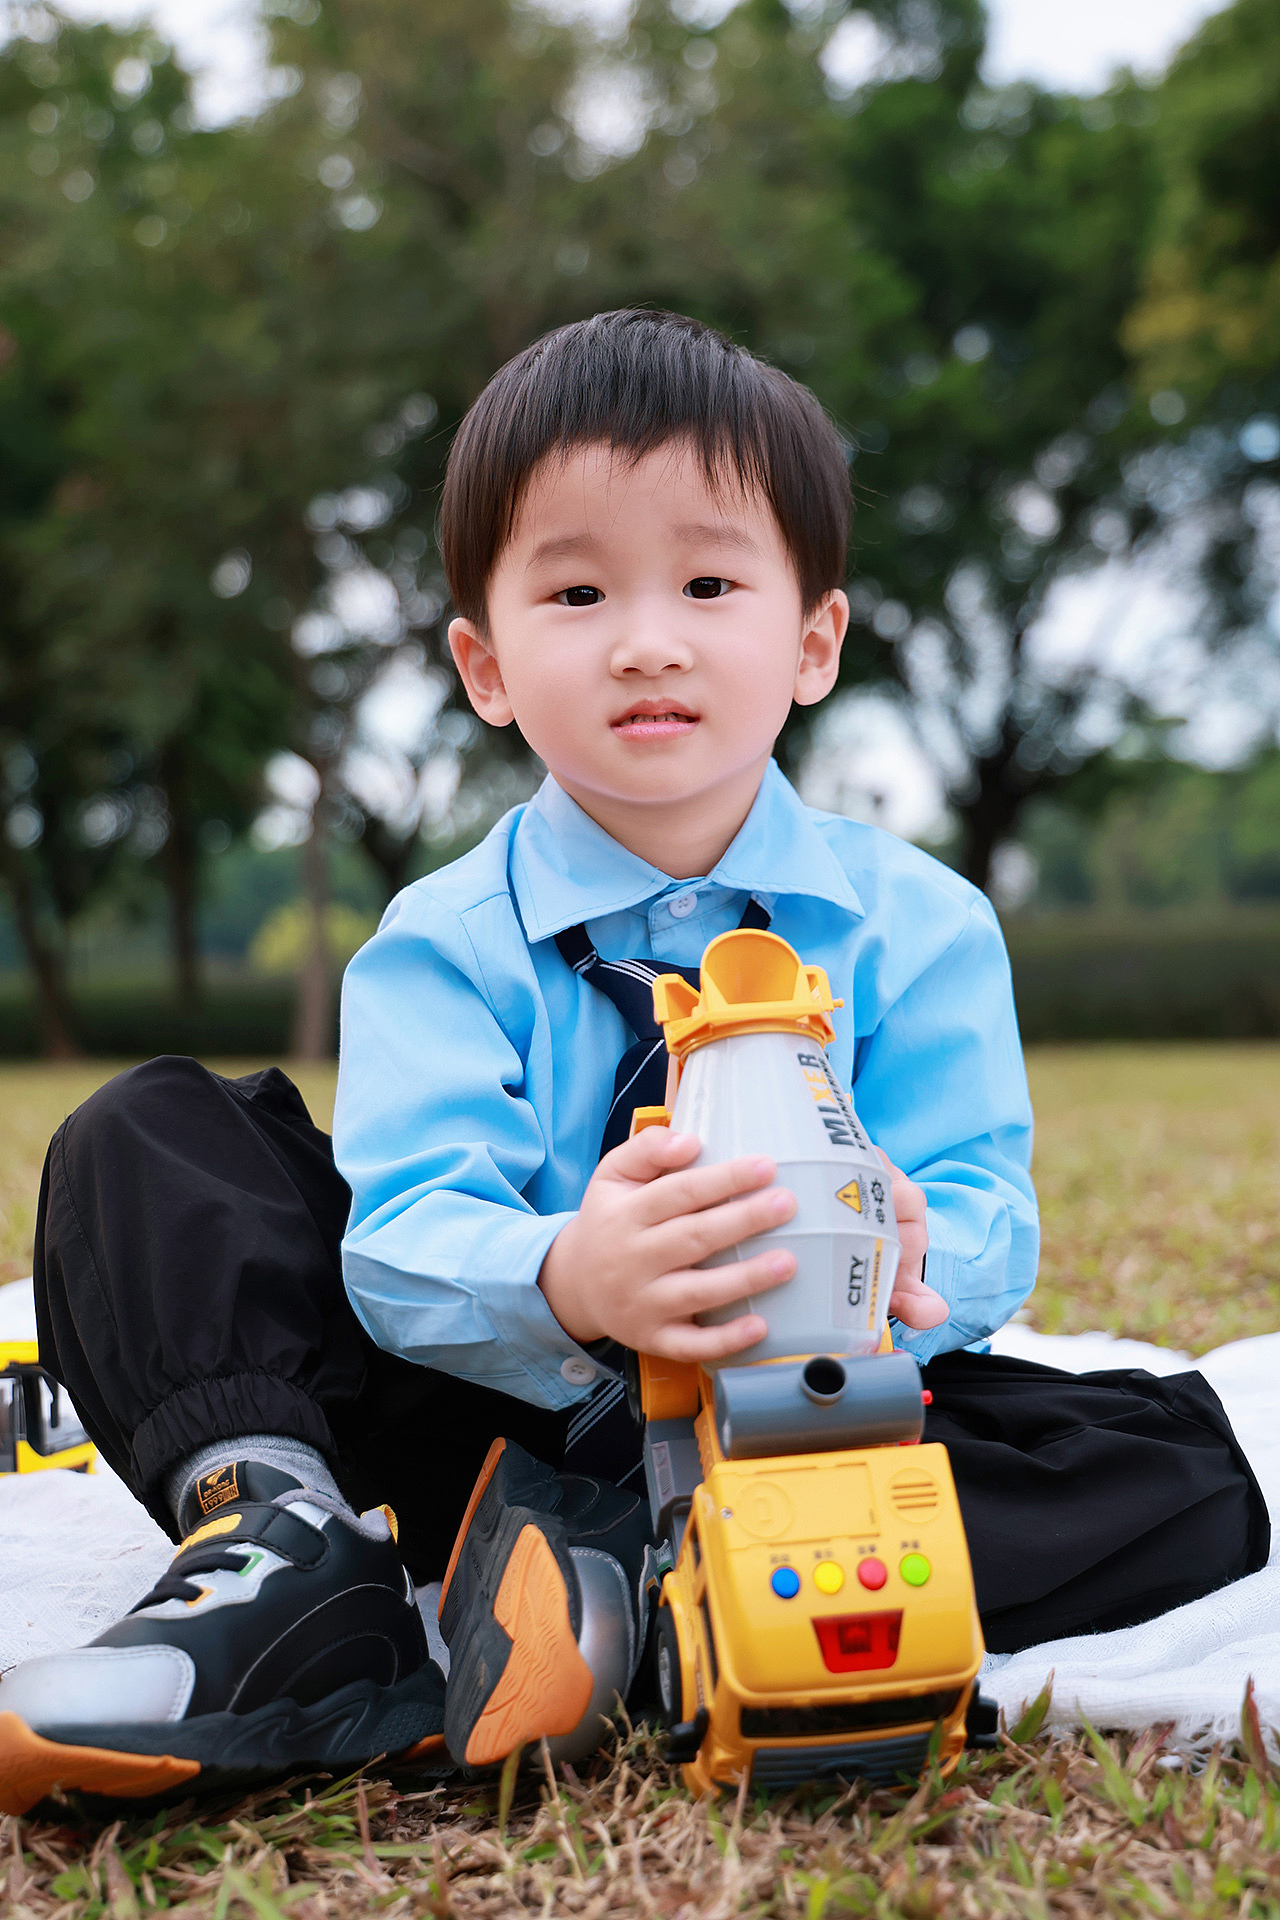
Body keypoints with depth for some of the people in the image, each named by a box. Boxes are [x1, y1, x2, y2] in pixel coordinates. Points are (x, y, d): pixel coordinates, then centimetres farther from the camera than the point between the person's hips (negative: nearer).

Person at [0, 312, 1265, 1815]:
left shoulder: (917, 923, -1)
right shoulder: (444, 944, -4)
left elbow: (980, 1210, -9)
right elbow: (408, 1235, -18)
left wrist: (901, 1265, -36)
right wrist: (568, 1283, -42)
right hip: (505, 1406, 0)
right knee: (144, 1143, -9)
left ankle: (629, 1574, -31)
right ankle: (282, 1537, -27)